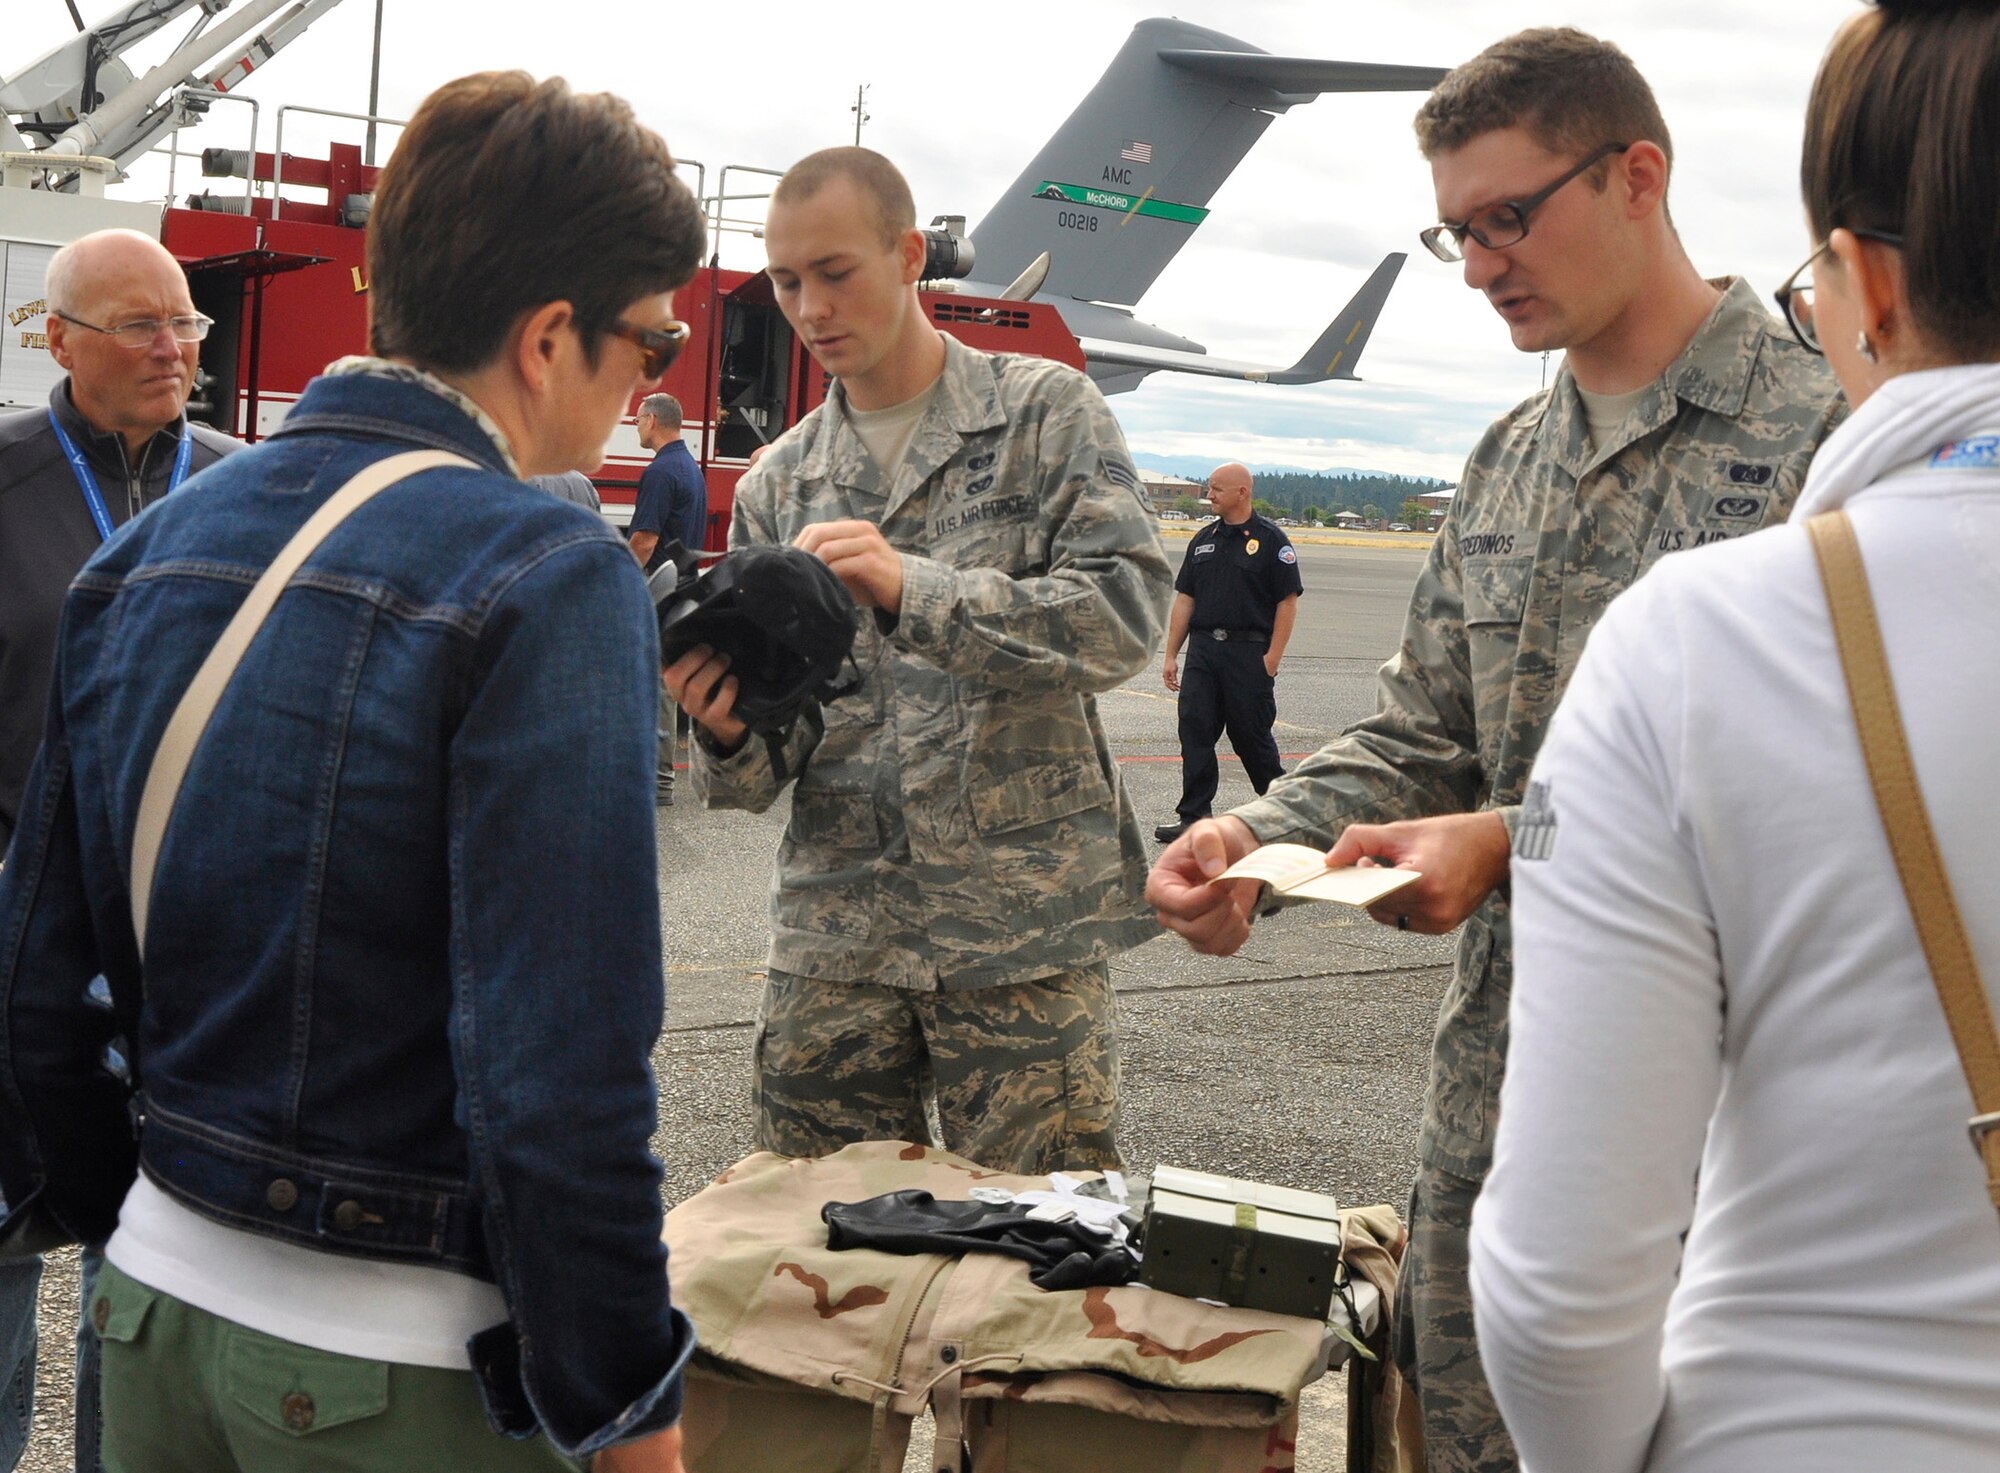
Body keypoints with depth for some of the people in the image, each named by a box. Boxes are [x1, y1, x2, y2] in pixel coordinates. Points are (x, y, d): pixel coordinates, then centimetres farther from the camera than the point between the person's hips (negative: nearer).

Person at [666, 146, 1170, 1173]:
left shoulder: (1047, 413, 3)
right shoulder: (776, 486, 12)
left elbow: (1126, 613, -12)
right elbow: (765, 767, 10)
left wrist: (914, 591, -22)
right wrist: (728, 734, -15)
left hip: (1022, 929, -3)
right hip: (834, 937, 3)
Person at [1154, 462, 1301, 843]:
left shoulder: (1270, 539, -3)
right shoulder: (1204, 539, 13)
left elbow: (1288, 601, -6)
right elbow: (1184, 598, 15)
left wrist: (1272, 657, -12)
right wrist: (1170, 654, 9)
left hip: (1250, 653, -5)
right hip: (1202, 650, 5)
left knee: (1252, 735, 2)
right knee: (1194, 731, -1)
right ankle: (1193, 817, 3)